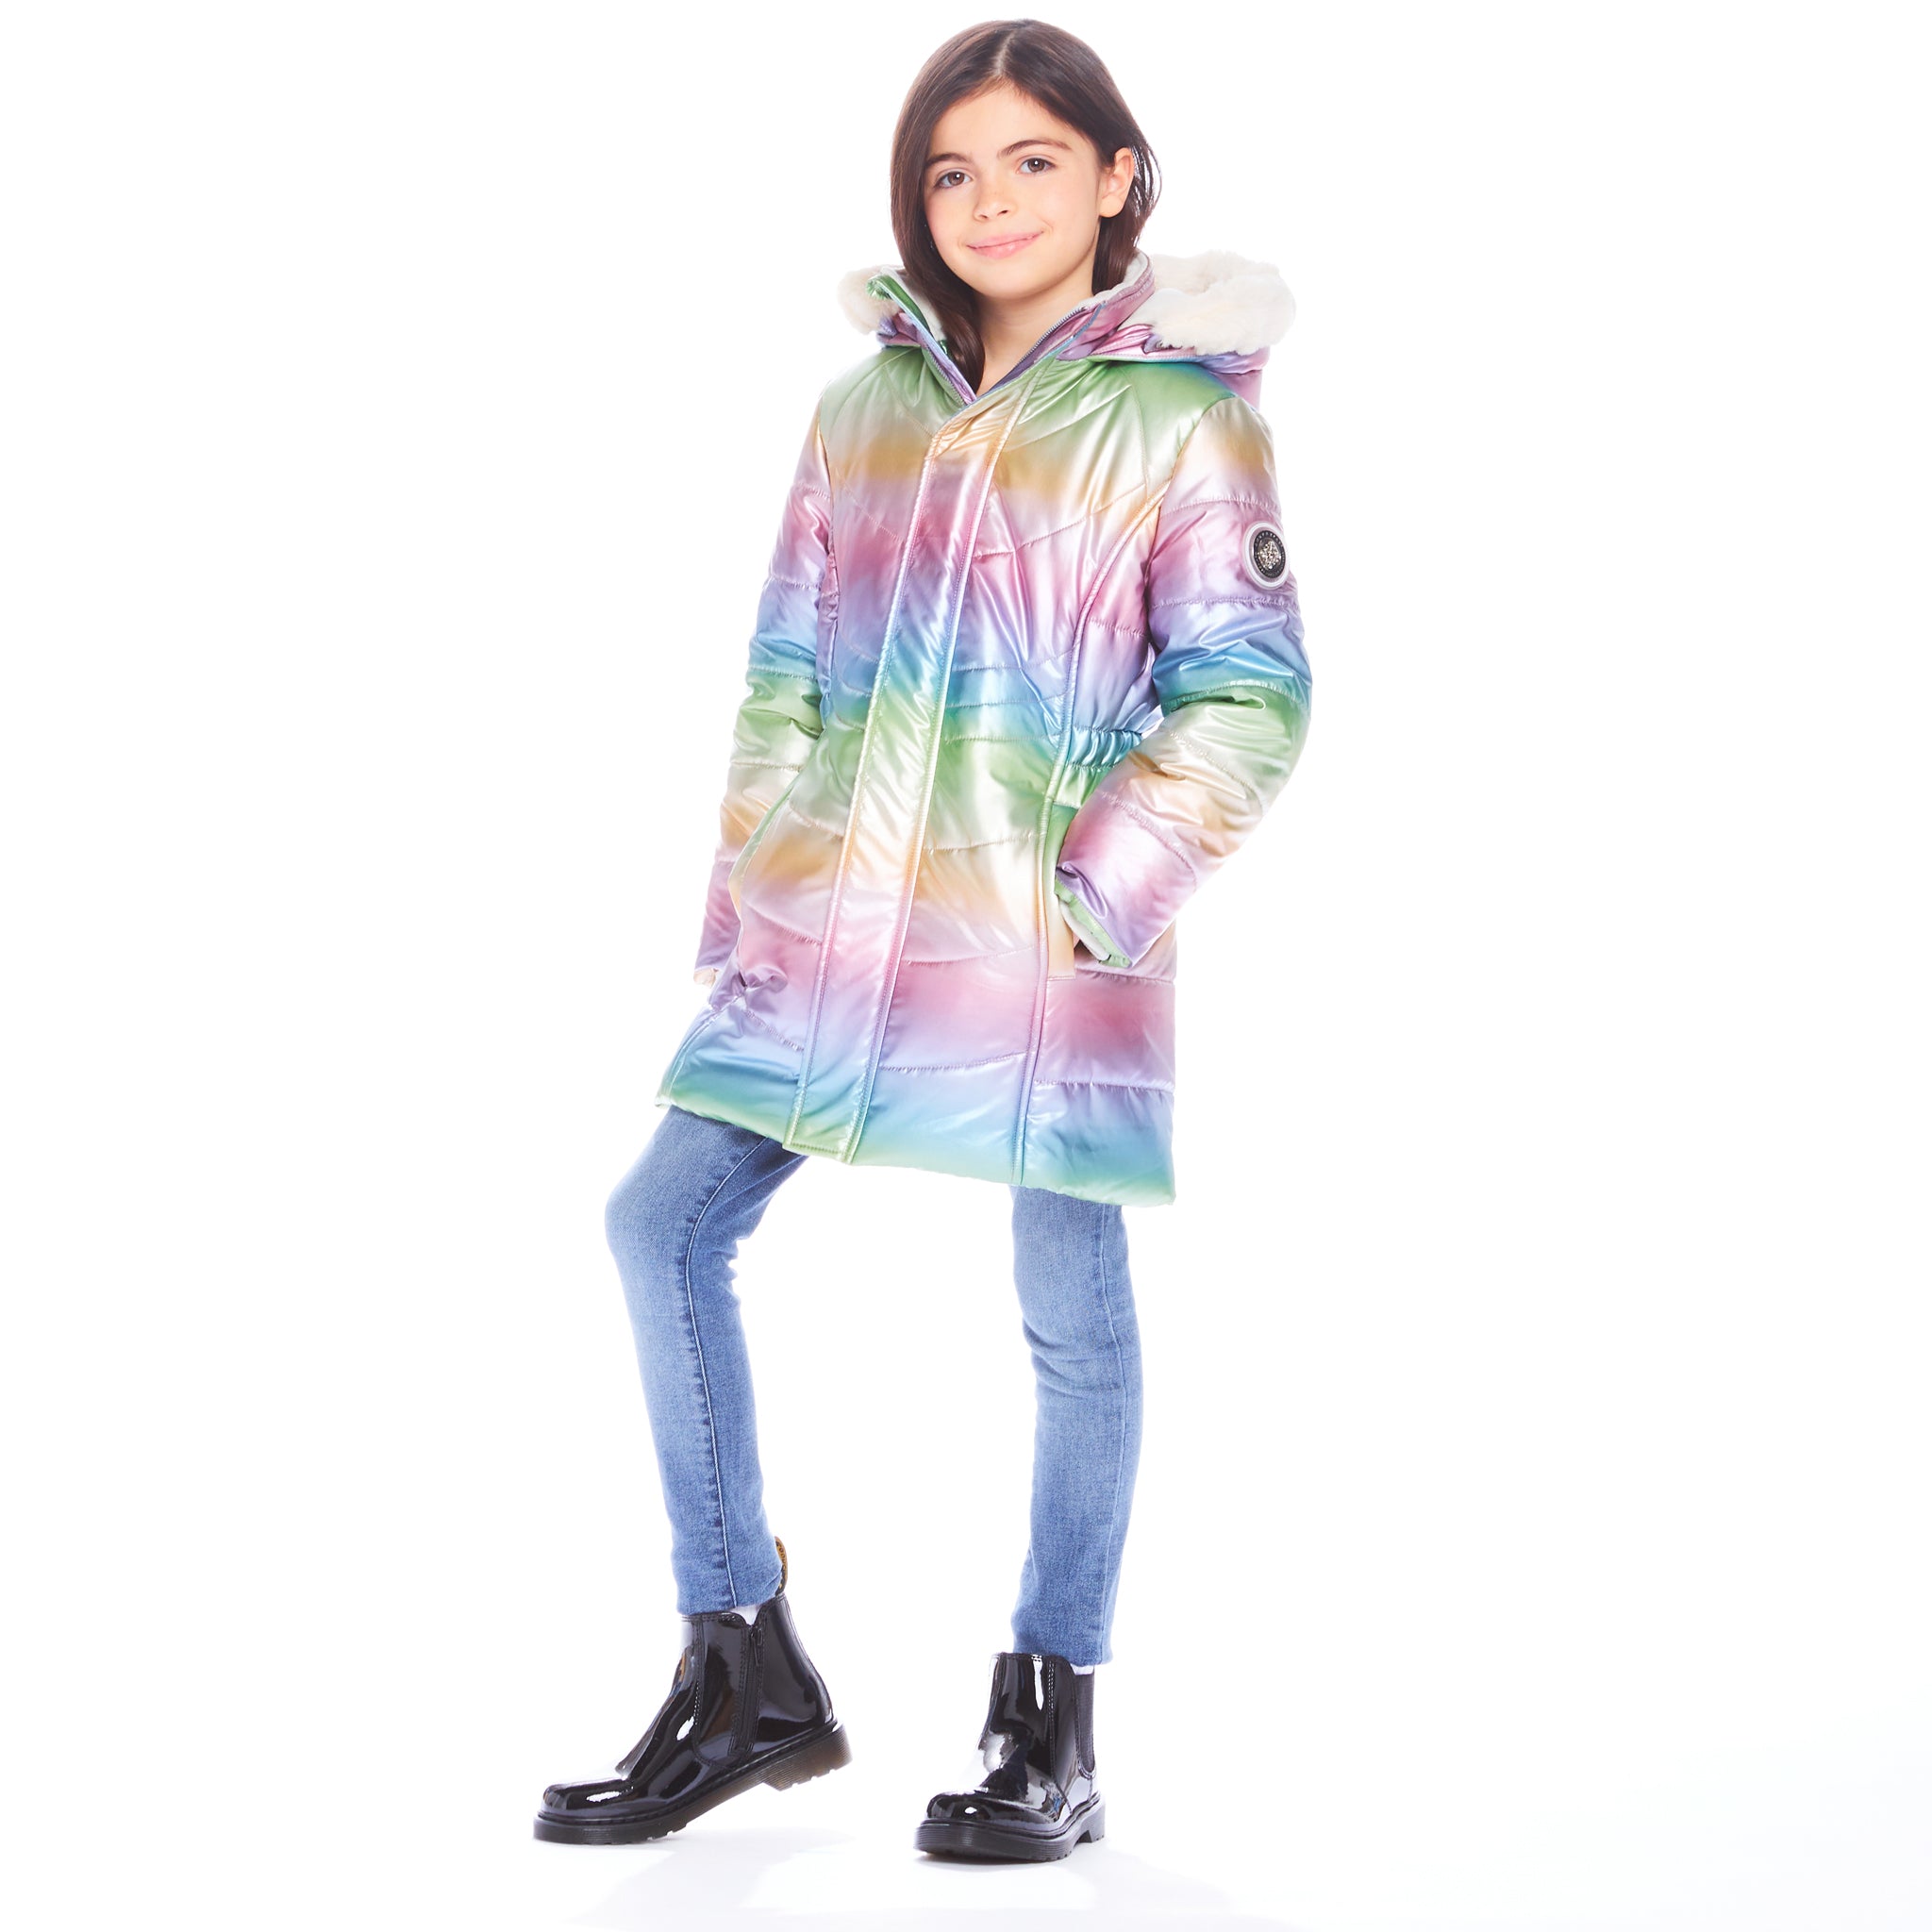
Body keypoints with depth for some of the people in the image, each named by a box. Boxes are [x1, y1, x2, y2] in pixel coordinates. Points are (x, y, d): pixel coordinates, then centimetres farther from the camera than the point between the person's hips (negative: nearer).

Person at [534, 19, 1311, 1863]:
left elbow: (1249, 693, -5)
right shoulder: (860, 410, 11)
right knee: (663, 1220, 0)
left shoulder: (1186, 413, -2)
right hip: (835, 926, 5)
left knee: (1073, 1314, 3)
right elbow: (783, 671, 14)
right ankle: (744, 1678, 11)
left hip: (1048, 949, -4)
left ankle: (1048, 1724, 19)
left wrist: (1105, 891, -12)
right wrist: (746, 903, 8)